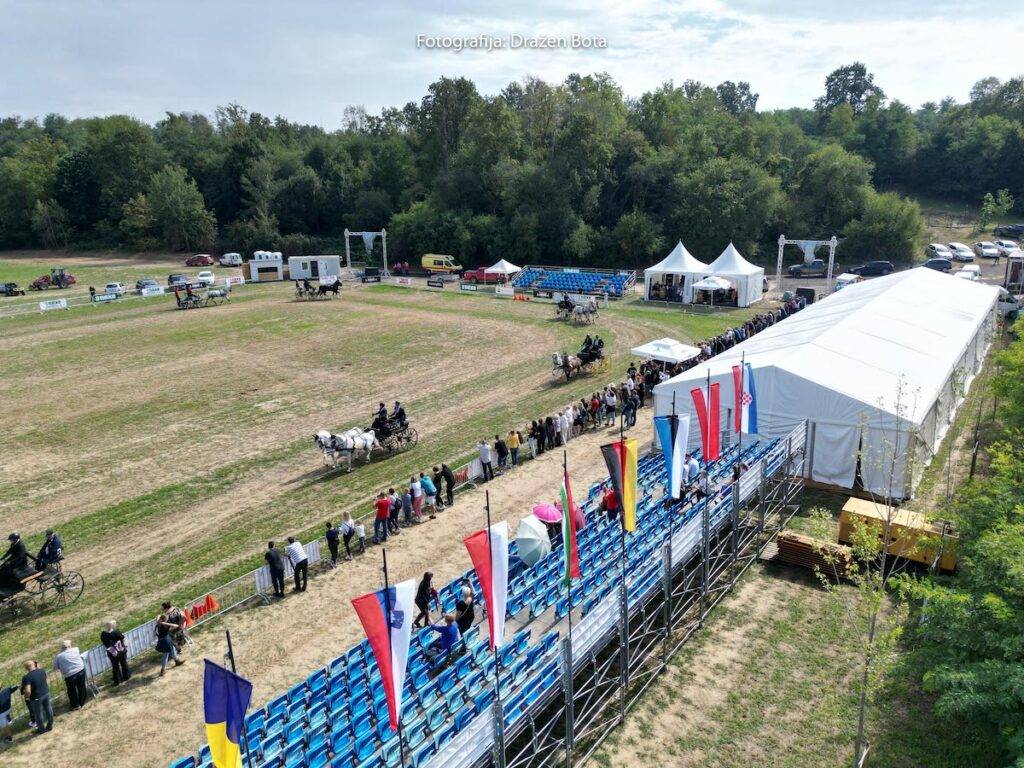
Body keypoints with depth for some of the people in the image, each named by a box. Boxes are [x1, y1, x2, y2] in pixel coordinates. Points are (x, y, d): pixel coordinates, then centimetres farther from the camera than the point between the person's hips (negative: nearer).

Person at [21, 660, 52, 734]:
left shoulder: (27, 677, -23)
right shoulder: (42, 671, -6)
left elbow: (28, 691, -29)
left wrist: (27, 697, -8)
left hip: (36, 698, -5)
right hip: (46, 693, 5)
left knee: (38, 714, 16)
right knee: (48, 710, 21)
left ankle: (41, 729, 33)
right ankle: (50, 725, 37)